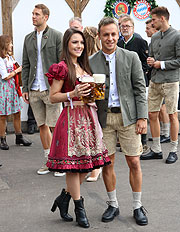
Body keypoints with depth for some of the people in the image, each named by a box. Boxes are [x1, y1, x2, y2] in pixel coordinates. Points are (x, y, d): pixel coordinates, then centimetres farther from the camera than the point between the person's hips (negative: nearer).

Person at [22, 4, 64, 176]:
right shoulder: (28, 39, 13)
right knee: (42, 126, 10)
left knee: (55, 126, -3)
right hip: (34, 90, 5)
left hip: (51, 89, -5)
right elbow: (26, 65, 15)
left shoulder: (57, 36, -1)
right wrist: (25, 88, 9)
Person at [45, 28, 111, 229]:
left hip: (88, 116, 8)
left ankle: (64, 197, 25)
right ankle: (79, 208, 12)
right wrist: (73, 94, -21)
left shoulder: (83, 67, 16)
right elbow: (53, 97, -8)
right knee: (73, 164, 0)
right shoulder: (62, 68, -7)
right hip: (72, 117, -8)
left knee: (86, 163, 8)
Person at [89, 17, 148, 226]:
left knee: (134, 163, 3)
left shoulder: (131, 57, 1)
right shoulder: (91, 62, 4)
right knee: (107, 163, 6)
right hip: (104, 117, 1)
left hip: (128, 116, -1)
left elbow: (140, 88, -1)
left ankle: (137, 207, 17)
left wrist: (142, 117, -7)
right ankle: (113, 205, 23)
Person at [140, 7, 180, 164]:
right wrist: (150, 61, 1)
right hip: (155, 81, 7)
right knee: (152, 115, 7)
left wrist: (161, 64, -11)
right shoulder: (154, 37, 15)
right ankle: (156, 150, 18)